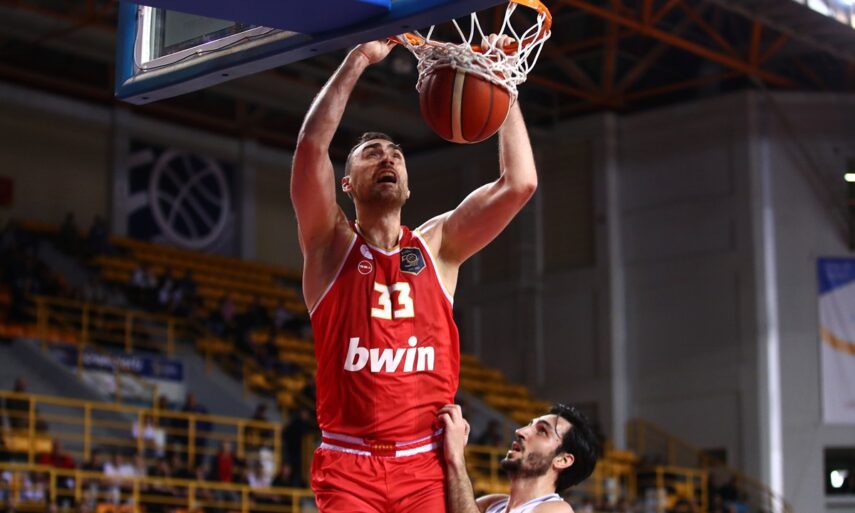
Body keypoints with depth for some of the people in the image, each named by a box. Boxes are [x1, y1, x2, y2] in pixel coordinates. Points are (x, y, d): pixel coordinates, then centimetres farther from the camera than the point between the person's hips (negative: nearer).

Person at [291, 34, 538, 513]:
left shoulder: (437, 246, 11)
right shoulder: (332, 245, 5)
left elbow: (520, 183, 1)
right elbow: (312, 145, -11)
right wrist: (360, 59, -8)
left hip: (428, 466, 2)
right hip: (349, 467, -2)